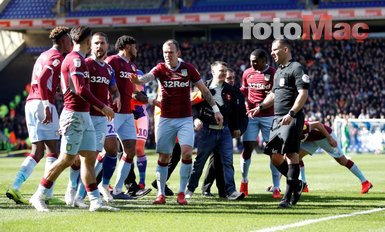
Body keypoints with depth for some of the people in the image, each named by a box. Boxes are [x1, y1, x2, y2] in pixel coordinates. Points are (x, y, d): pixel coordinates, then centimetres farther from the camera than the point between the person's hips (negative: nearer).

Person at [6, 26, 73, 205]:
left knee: (37, 152, 9)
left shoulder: (43, 56, 23)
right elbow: (42, 79, -19)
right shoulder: (57, 57, -6)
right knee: (52, 151, -2)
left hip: (30, 104, 8)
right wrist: (47, 105, -23)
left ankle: (14, 187, -3)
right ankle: (47, 193, -7)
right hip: (42, 104, -8)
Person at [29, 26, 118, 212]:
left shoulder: (73, 59, 17)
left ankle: (95, 201, 2)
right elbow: (80, 90, -22)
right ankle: (38, 196, 0)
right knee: (67, 159, -8)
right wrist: (103, 107, -18)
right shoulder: (76, 60, -13)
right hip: (74, 115, -10)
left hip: (84, 116, 10)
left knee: (89, 158, 4)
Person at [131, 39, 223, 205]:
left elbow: (203, 89, 8)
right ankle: (161, 194, 12)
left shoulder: (188, 69, 0)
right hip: (166, 119, 0)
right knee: (163, 157, 1)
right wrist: (137, 80, -45)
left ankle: (181, 193, -5)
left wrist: (215, 109, 5)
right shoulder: (160, 69, -2)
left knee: (187, 152, -15)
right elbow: (147, 77, -22)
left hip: (185, 119, 0)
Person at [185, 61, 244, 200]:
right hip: (207, 130, -3)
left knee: (228, 161, -5)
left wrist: (236, 128, 18)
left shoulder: (229, 90, 9)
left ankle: (230, 191, -8)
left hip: (224, 130, 3)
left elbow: (234, 110, 17)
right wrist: (196, 118, -21)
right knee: (200, 160, 5)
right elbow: (194, 105, -3)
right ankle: (190, 188, 18)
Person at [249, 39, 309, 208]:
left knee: (291, 154, -9)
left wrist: (291, 114, -25)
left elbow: (303, 94, -15)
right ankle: (296, 184, 21)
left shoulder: (296, 68, -7)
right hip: (277, 118, 9)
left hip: (292, 119, -9)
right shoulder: (278, 71, 21)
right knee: (275, 156, 5)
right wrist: (260, 107, 18)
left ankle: (288, 197, -10)